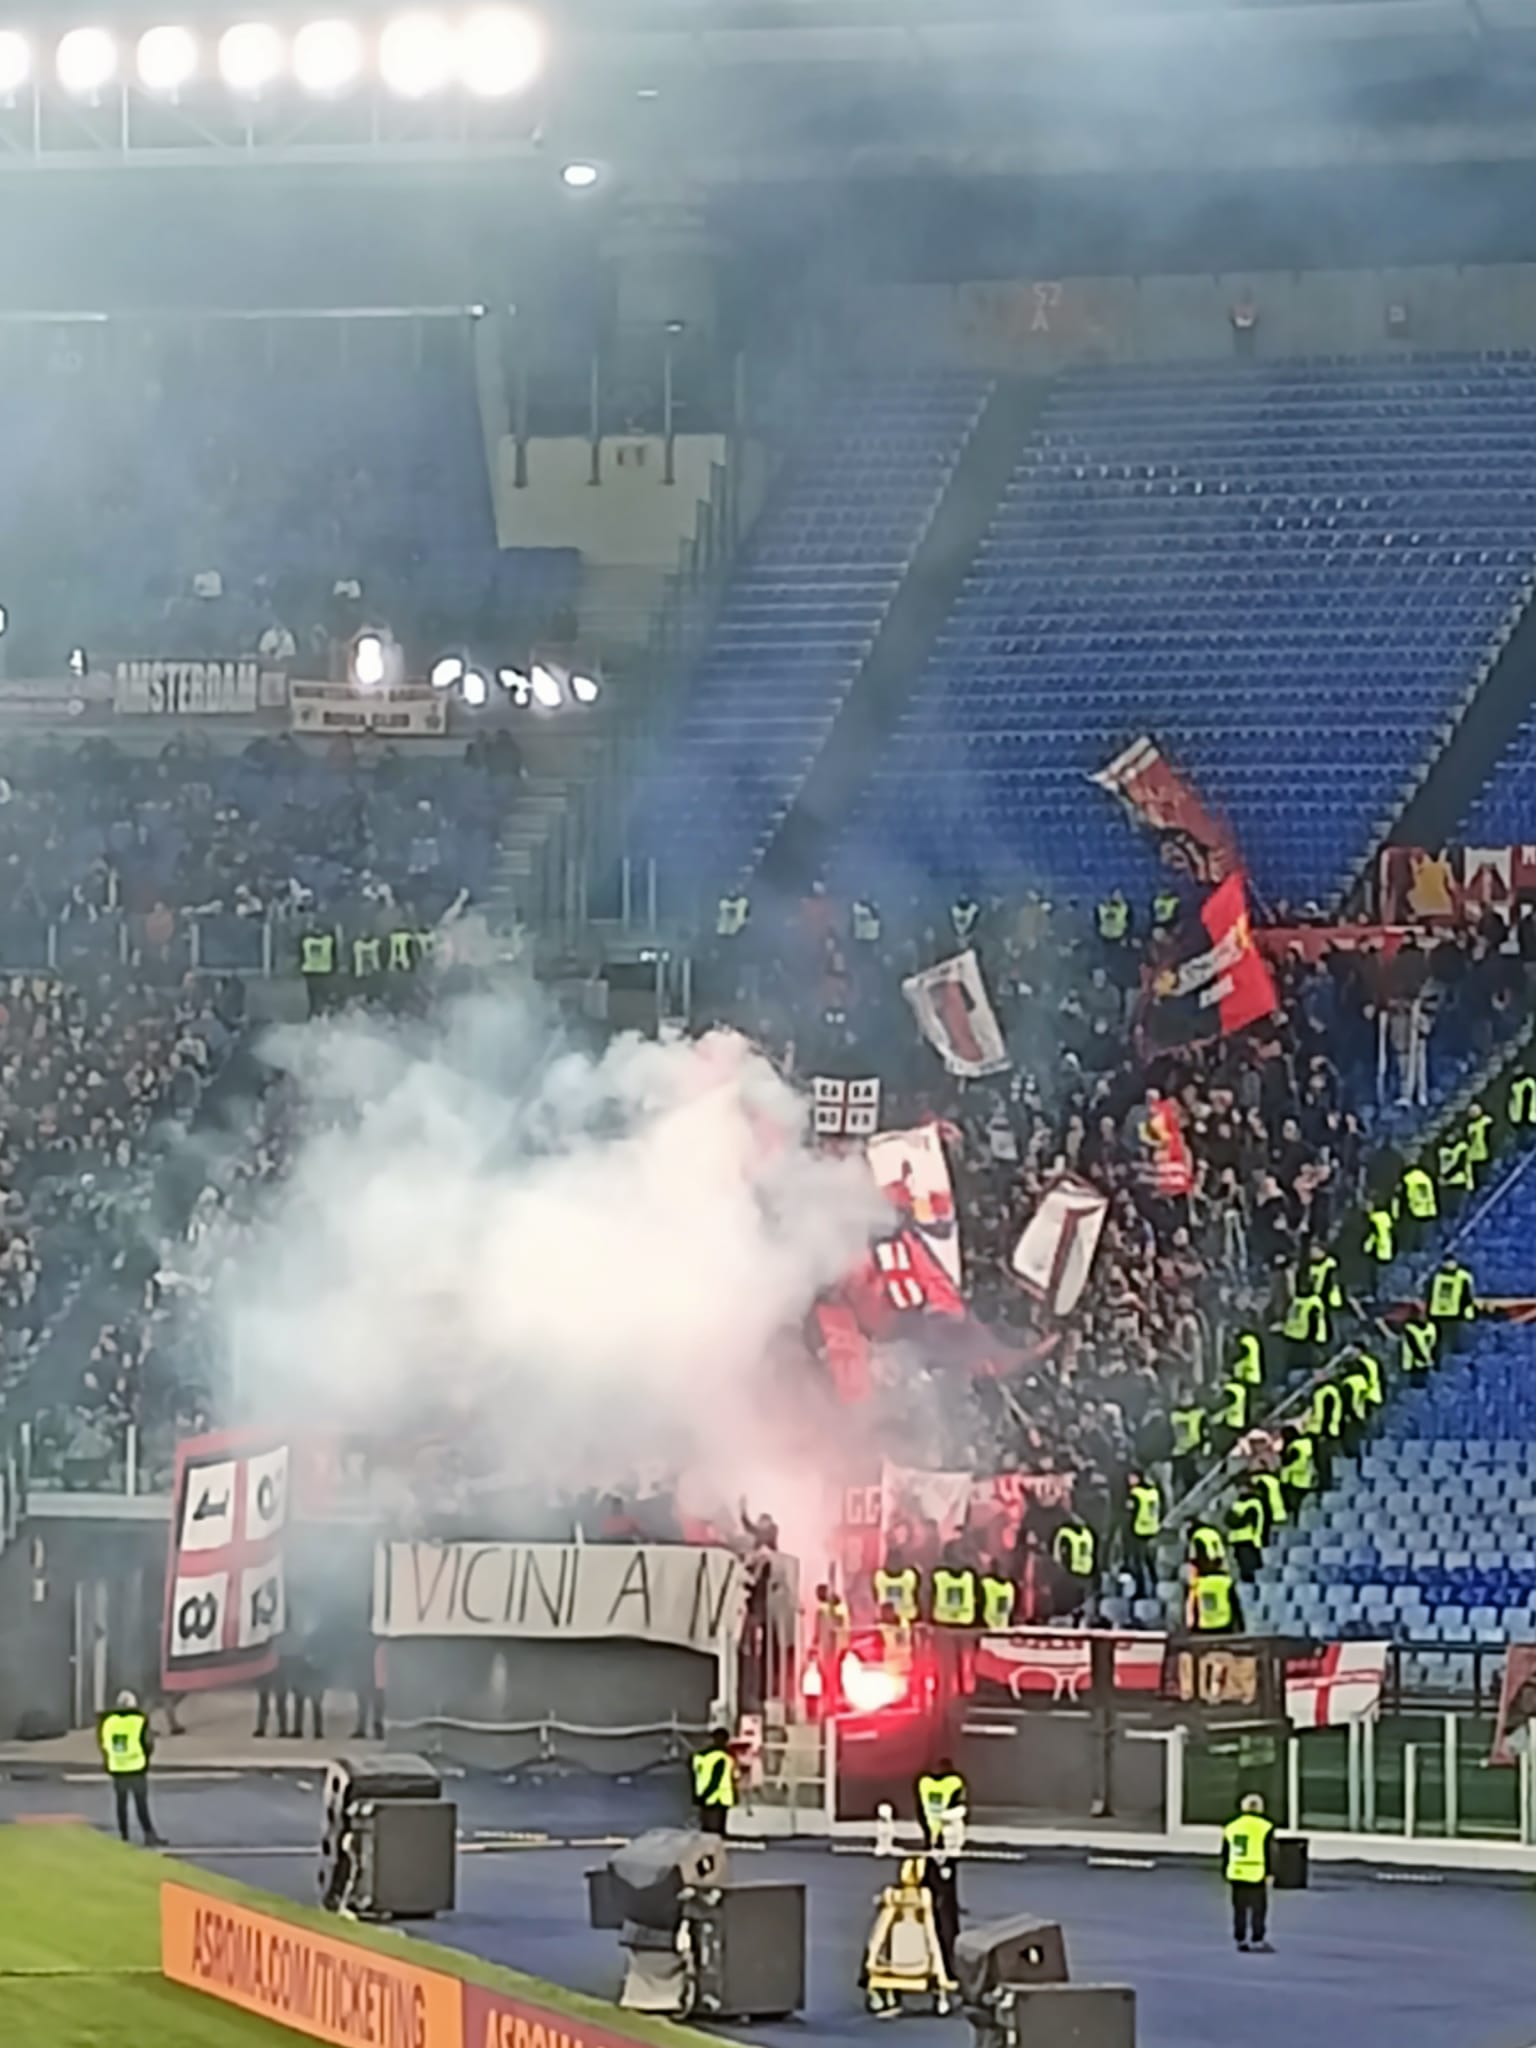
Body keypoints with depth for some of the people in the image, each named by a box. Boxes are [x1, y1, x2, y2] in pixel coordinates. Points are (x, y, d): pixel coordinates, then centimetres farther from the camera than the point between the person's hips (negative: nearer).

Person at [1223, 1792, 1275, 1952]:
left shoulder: (1231, 1827, 11)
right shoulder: (1265, 1827, -6)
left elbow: (1225, 1855, 14)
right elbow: (1268, 1853, -9)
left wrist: (1227, 1875, 21)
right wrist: (1268, 1874, -5)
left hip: (1236, 1875, 5)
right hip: (1256, 1876, -5)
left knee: (1239, 1909, 11)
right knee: (1259, 1909, -1)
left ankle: (1241, 1940, 14)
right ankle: (1258, 1941, -4)